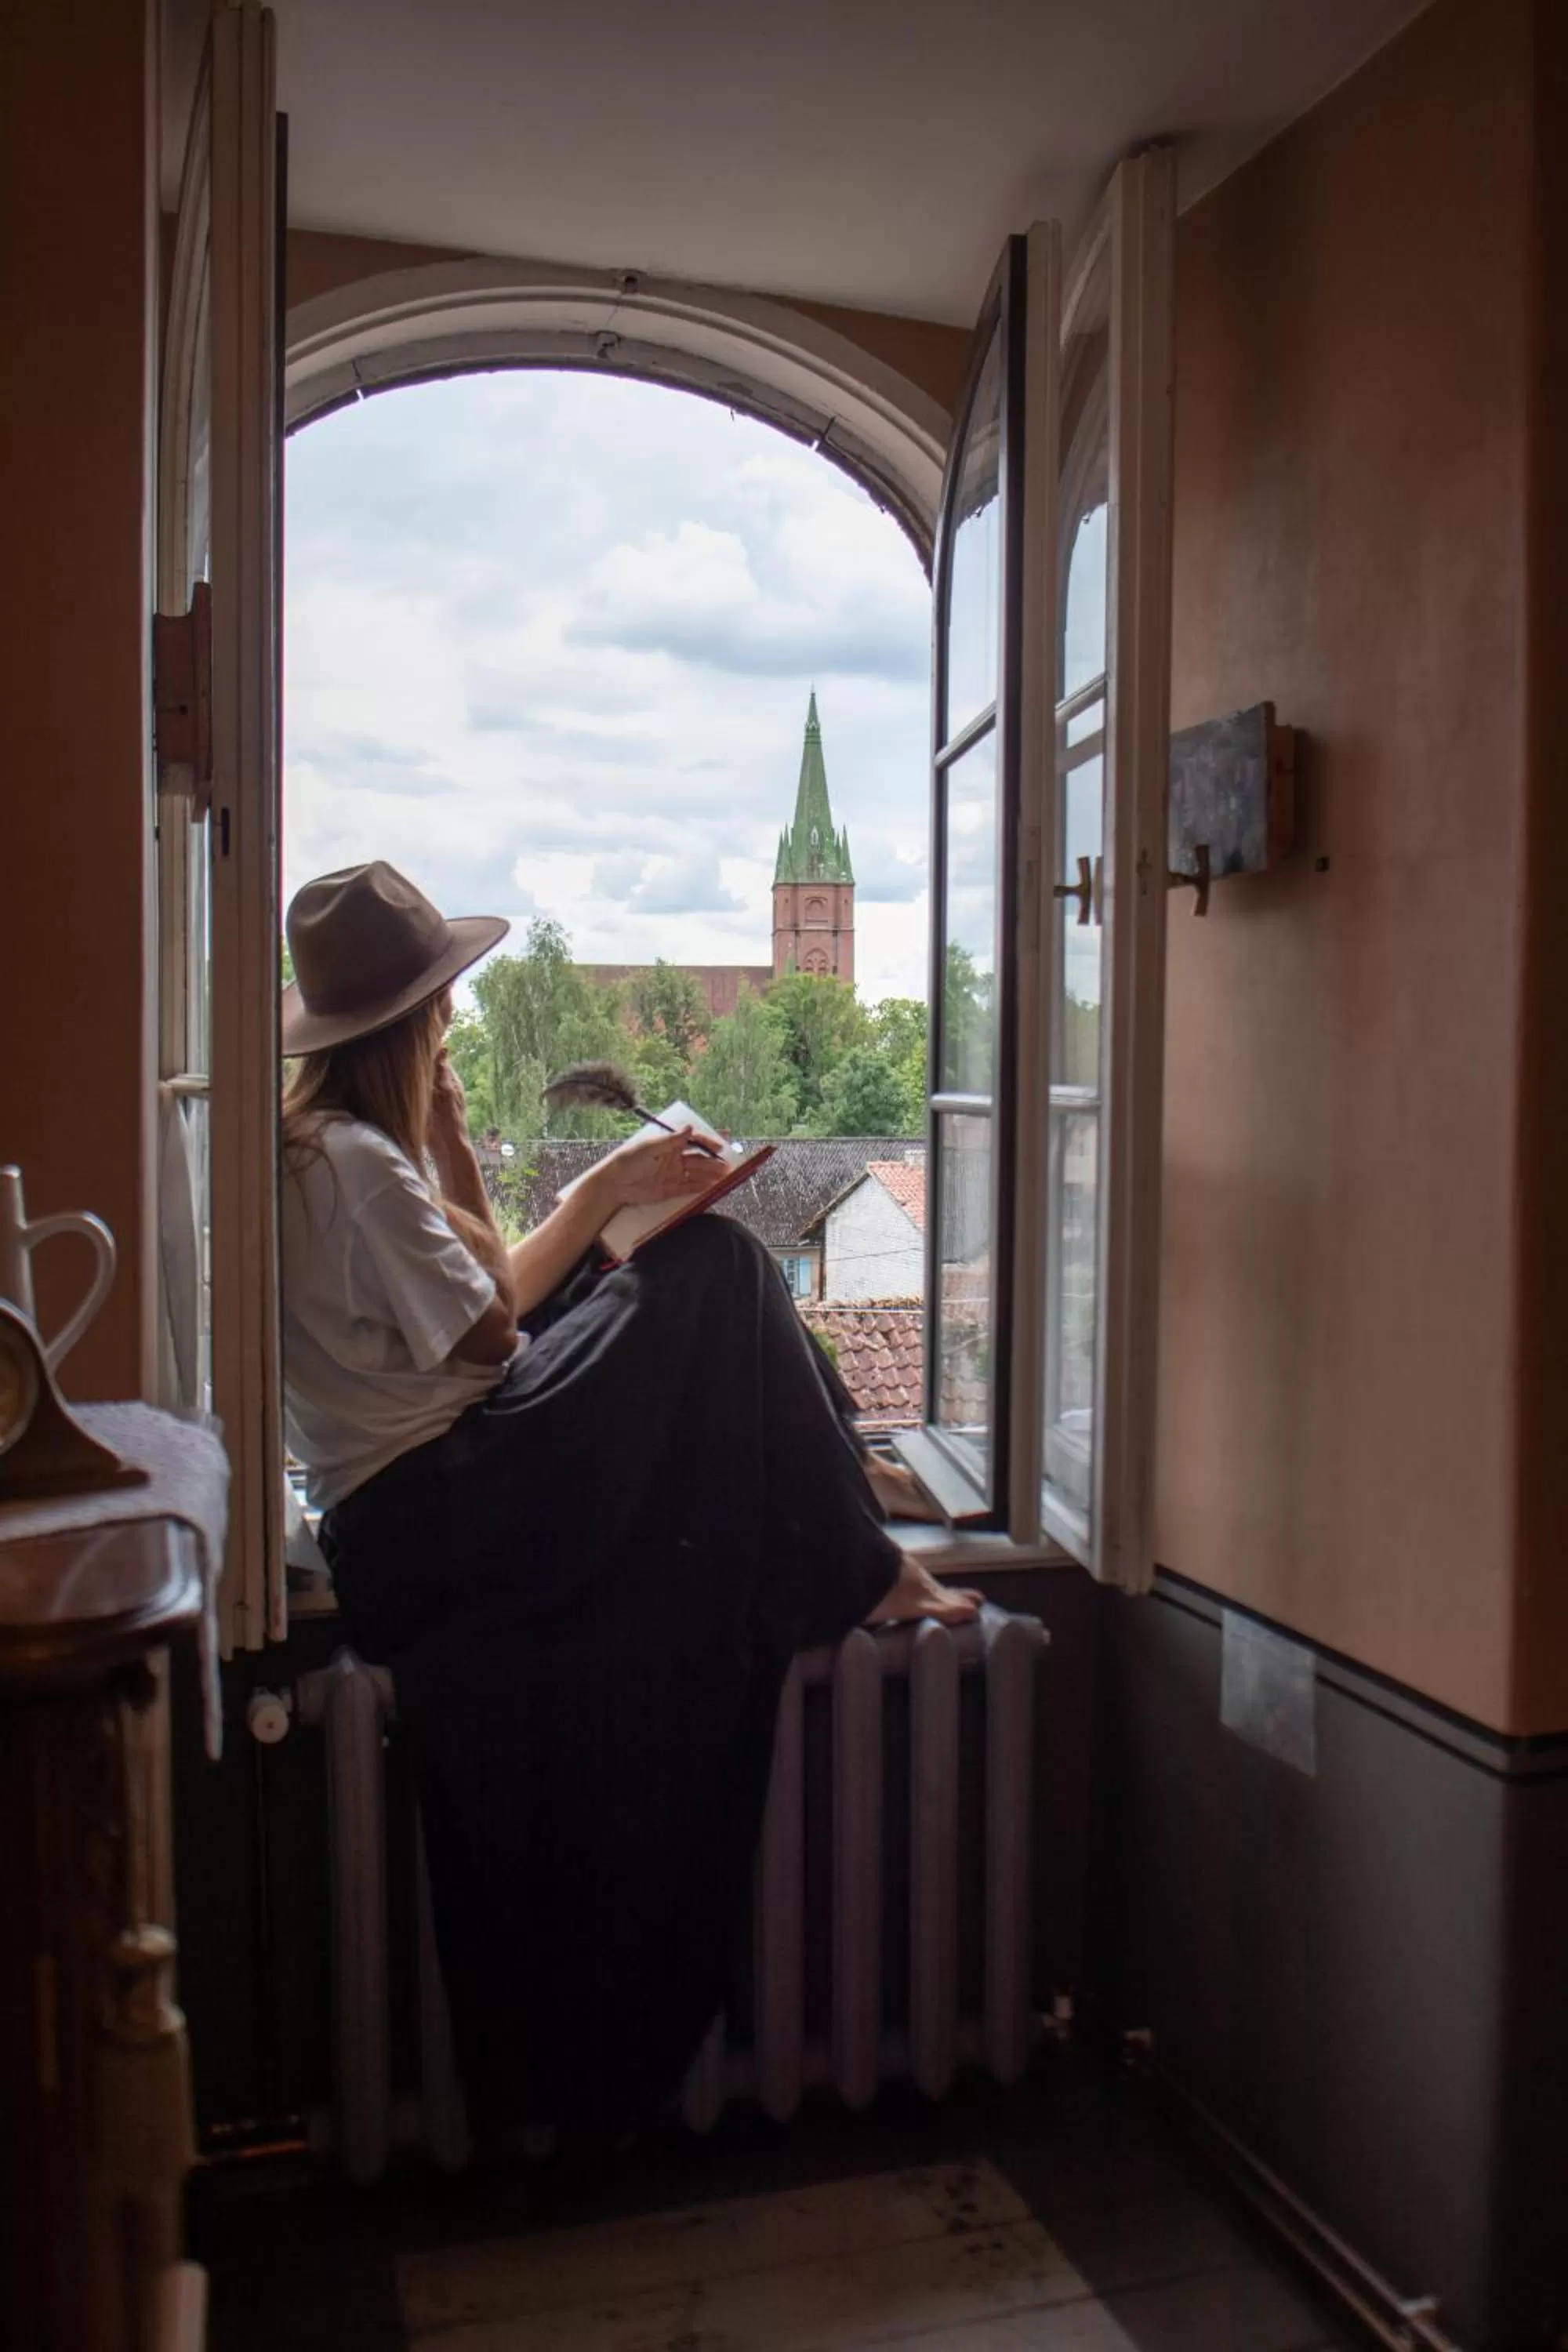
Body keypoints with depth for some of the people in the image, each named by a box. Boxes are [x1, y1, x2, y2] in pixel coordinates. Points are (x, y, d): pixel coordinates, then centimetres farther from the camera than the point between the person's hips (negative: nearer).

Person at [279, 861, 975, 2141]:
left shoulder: (332, 1145, 15)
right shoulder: (355, 1157, -16)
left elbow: (488, 1305, 15)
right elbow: (491, 1336, -13)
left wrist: (611, 1188, 12)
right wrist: (460, 1156, -7)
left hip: (433, 1510, 10)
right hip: (423, 1520, -10)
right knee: (715, 1268, -15)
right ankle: (864, 1573, -3)